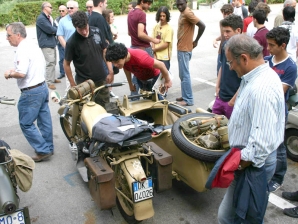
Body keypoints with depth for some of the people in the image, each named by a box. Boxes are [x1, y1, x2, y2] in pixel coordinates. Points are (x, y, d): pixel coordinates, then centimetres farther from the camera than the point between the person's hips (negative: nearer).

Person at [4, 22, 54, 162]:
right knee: (44, 120, 15)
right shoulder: (34, 46, 11)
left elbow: (22, 73, -27)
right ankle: (48, 147, 25)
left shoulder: (22, 50, -18)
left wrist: (10, 74, -8)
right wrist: (16, 71, 14)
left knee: (26, 123, 3)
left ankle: (43, 151, 6)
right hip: (42, 87, 9)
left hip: (31, 92, -9)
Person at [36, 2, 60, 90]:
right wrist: (57, 30, -3)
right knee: (50, 63, -11)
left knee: (53, 62, 16)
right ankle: (49, 82, -6)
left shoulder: (49, 18, 17)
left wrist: (54, 30, -8)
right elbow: (50, 29, -20)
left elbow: (54, 28, 15)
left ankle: (53, 78, 28)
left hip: (52, 43, 10)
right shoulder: (41, 18, -15)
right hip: (46, 44, -10)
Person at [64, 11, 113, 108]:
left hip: (102, 79, 4)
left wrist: (111, 71, 1)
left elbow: (105, 51, 5)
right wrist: (73, 84, -6)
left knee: (106, 107, 16)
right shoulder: (72, 42, -16)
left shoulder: (97, 32, -6)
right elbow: (66, 64, -6)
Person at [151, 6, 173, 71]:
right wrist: (154, 54, -6)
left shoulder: (169, 28, -9)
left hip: (164, 58, -5)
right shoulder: (156, 27, 6)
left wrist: (154, 49, -5)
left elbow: (166, 44, -12)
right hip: (156, 56, 5)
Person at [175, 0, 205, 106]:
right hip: (181, 48, 10)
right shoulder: (182, 13, 13)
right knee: (182, 74, 15)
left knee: (184, 75, -6)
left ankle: (188, 100, 0)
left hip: (184, 49, -10)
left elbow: (202, 25, -23)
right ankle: (185, 96, 24)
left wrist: (196, 41, -12)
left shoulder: (188, 13, -16)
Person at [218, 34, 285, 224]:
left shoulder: (262, 89, -29)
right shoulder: (259, 76, 4)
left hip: (253, 164, -9)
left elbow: (262, 143, -30)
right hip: (247, 157, 10)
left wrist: (238, 165, -19)